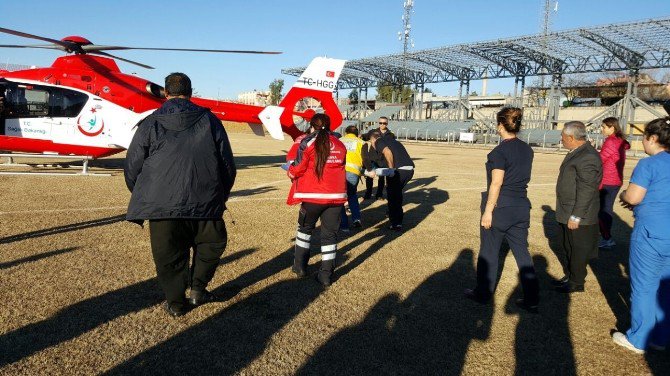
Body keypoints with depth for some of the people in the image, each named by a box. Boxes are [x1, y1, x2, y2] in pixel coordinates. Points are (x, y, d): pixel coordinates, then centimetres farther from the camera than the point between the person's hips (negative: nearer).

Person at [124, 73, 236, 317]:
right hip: (205, 204, 0)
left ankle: (175, 302, 22)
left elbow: (132, 168, 6)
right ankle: (197, 289, 20)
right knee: (212, 243, 22)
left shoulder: (150, 124, 4)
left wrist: (143, 198, 23)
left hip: (161, 204, 0)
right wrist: (220, 198, 20)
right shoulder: (210, 121, 6)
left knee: (168, 255, 12)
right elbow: (228, 165, 7)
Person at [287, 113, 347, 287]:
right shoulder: (340, 146, 5)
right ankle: (326, 274, 11)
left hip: (314, 195, -2)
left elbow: (299, 168, -2)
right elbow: (340, 167, 12)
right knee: (330, 233, 9)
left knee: (305, 228, 19)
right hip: (336, 196, 2)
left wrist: (290, 172, 19)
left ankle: (300, 266, 25)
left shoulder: (309, 144, -5)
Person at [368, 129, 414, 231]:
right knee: (397, 192, 26)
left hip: (398, 170, -8)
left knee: (392, 196, 8)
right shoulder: (391, 140, 29)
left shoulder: (378, 142, 5)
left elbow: (388, 152, -16)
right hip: (410, 169, 8)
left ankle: (396, 224, 10)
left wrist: (391, 168, -7)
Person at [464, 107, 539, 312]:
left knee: (489, 251, 9)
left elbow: (496, 184, -18)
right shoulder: (527, 150, 6)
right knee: (522, 252, 12)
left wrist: (488, 211, -15)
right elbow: (522, 176, 14)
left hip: (500, 207, -7)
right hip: (521, 207, 7)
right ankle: (532, 299, 15)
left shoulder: (500, 151, -16)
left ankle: (483, 293, 23)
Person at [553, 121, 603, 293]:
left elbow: (586, 190, -24)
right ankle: (569, 277, 35)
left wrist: (576, 216, -22)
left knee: (577, 251, 6)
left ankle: (577, 283, 21)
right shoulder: (576, 153, 10)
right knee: (567, 249, 20)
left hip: (578, 216, -9)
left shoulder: (588, 157, -21)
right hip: (567, 214, 10)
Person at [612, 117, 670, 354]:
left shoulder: (648, 164, -13)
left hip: (650, 234, -7)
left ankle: (638, 340, 15)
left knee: (643, 287, 4)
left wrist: (623, 196, 3)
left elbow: (632, 197, -18)